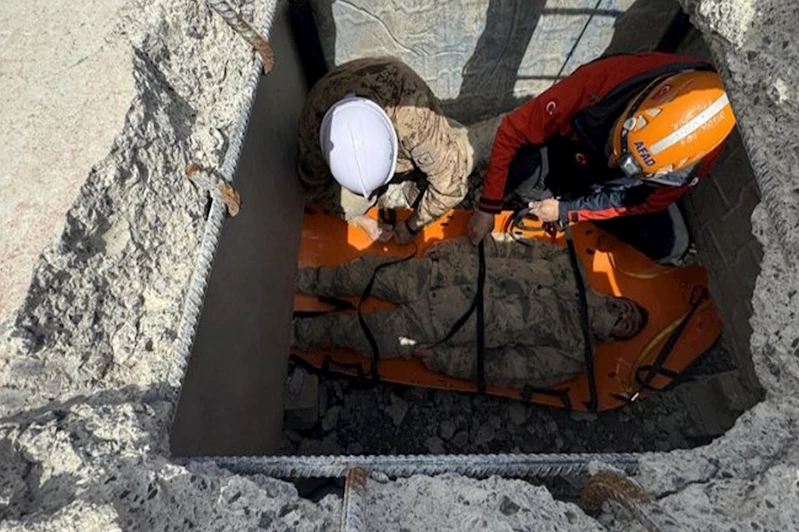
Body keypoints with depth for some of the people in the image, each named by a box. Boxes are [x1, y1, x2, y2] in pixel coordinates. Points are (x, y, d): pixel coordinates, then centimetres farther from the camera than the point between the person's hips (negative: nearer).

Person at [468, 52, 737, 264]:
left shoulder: (700, 150, -32)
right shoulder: (603, 80, -40)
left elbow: (646, 204, -16)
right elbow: (512, 131, -28)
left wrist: (566, 212, -23)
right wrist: (488, 207, -23)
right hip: (568, 156, -2)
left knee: (669, 245, -18)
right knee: (519, 171, -35)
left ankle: (571, 199, 0)